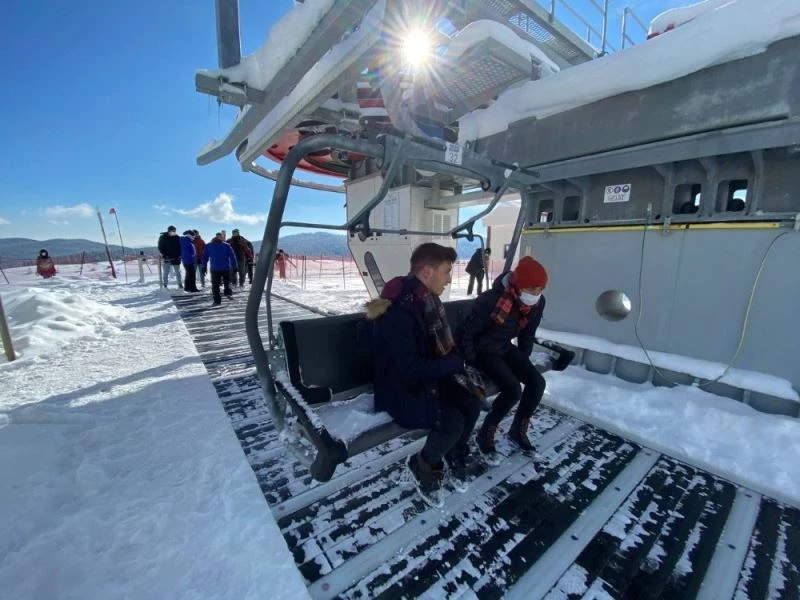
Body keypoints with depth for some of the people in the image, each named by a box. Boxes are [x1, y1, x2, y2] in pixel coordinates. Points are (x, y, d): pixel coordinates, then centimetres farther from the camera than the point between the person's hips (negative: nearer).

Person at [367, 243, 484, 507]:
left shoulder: (427, 299, 1)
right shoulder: (398, 311, -29)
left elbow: (441, 344, 11)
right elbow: (410, 368, -29)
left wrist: (456, 365, -8)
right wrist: (454, 364, -19)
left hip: (428, 379, 8)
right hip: (400, 390, -8)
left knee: (472, 403, -9)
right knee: (453, 421, -23)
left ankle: (455, 458, 18)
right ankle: (423, 466, 8)